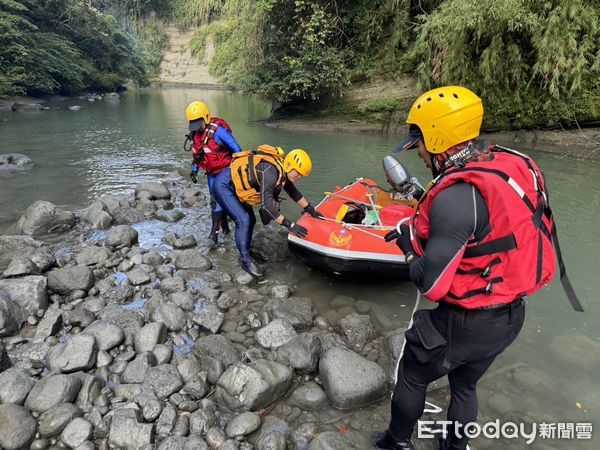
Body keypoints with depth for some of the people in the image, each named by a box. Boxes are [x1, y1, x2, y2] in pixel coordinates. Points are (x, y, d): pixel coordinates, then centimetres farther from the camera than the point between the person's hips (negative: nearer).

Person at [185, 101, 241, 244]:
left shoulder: (218, 130, -21)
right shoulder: (195, 133, 3)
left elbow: (236, 149, -18)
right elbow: (197, 154, 17)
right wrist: (194, 170, 10)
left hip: (225, 171, -7)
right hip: (211, 173, 8)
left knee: (217, 199, -13)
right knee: (216, 199, 12)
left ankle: (215, 230, -8)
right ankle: (224, 226, 25)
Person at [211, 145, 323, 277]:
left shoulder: (283, 170, -5)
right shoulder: (270, 171, -34)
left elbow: (292, 191, 10)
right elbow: (266, 204, -39)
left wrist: (311, 210, 10)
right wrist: (289, 224, -39)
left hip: (236, 186, 9)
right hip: (223, 185, -9)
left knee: (250, 220, 10)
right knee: (243, 220, -16)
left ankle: (245, 253, 25)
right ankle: (246, 260, -4)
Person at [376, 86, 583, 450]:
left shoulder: (456, 196, -30)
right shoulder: (510, 165, -5)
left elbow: (431, 285, -25)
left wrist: (409, 246, -7)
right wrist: (421, 232, 6)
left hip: (464, 323, -7)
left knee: (412, 376, 19)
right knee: (465, 384, 29)